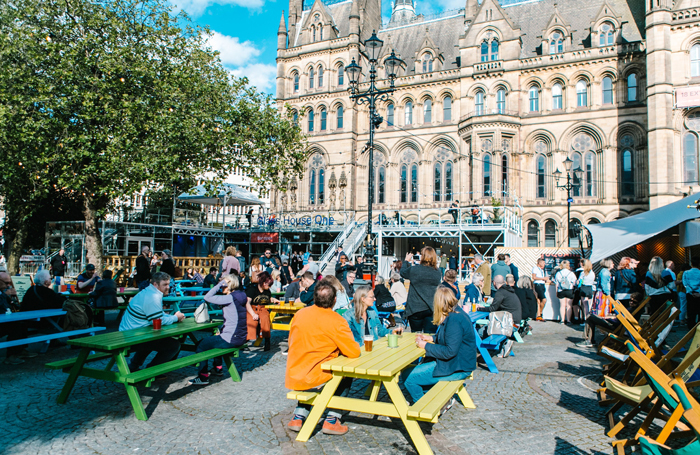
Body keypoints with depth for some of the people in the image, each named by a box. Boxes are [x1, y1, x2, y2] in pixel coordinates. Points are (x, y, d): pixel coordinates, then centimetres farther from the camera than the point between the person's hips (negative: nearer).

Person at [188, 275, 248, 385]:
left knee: (201, 345, 5)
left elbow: (207, 297, -21)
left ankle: (203, 377, 10)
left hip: (231, 340, -9)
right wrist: (221, 330, 17)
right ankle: (218, 368, 43)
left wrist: (220, 284, -16)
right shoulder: (240, 296, 8)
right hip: (240, 337, 9)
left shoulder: (230, 298, -19)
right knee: (215, 339, 34)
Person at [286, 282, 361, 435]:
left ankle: (298, 417, 26)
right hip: (314, 379, -5)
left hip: (292, 378, 5)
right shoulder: (336, 321, -16)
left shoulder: (299, 314, 1)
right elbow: (354, 352, -14)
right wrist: (339, 348, 8)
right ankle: (331, 420, 13)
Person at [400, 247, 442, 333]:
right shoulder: (438, 272, -1)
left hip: (416, 309, -3)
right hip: (432, 309, 3)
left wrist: (407, 261, 27)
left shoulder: (415, 270, -12)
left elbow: (402, 272, 8)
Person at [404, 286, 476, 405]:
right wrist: (432, 338, 16)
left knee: (409, 378, -12)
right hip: (456, 362, 11)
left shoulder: (454, 320, -23)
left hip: (458, 368, -11)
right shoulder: (456, 314, 8)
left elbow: (450, 352, -26)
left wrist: (426, 346, -16)